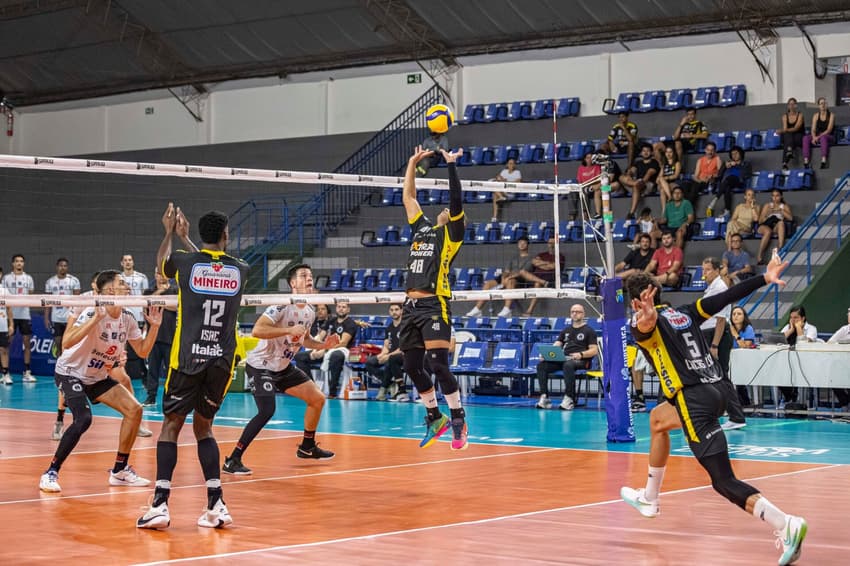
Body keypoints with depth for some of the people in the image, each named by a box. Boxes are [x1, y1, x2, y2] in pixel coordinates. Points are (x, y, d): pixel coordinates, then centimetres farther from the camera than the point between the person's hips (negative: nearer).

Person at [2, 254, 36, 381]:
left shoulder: (28, 278, 10)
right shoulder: (6, 278, 4)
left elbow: (31, 295, 12)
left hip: (25, 315, 2)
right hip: (10, 314, -2)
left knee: (27, 343, 1)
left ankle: (27, 372, 6)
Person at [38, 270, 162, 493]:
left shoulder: (127, 319, -4)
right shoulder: (92, 313, -26)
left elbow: (142, 351, 5)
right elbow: (66, 343, -39)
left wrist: (154, 326, -8)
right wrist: (96, 319, -45)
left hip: (98, 377, 8)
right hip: (70, 372, -7)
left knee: (134, 409, -5)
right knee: (83, 418, -29)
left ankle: (120, 471, 8)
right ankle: (51, 473, -15)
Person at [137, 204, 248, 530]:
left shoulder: (185, 262, -2)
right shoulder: (240, 270, 6)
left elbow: (161, 263, 23)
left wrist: (170, 233, 38)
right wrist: (185, 238, 39)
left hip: (187, 360, -3)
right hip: (222, 362, 3)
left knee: (171, 426, 4)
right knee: (203, 428, 16)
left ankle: (160, 505, -6)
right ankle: (216, 505, 6)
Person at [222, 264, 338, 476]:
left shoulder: (309, 313, 4)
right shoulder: (282, 306, -21)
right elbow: (257, 331, -30)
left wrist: (324, 345, 4)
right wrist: (289, 330, -34)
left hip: (284, 367, 9)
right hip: (261, 365, -9)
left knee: (318, 398, 9)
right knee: (267, 411, -25)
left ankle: (307, 447, 29)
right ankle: (232, 461, -18)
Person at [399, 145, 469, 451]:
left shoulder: (451, 233, 4)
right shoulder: (422, 228, 21)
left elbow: (456, 199, -8)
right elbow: (408, 197, 28)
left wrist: (451, 165, -9)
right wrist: (413, 162, 28)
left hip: (434, 305, -7)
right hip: (411, 306, 7)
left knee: (437, 363, -13)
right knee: (412, 367, 8)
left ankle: (458, 420, -3)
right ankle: (435, 418, 22)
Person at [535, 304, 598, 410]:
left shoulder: (589, 331, 9)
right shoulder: (566, 330, 26)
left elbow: (594, 350, -1)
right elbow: (556, 346, 19)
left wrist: (581, 354, -20)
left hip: (581, 360, -6)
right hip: (564, 358, 6)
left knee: (568, 365, -42)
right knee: (541, 365, -19)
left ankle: (569, 399, -41)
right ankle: (544, 397, -26)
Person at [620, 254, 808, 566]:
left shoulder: (646, 323, -3)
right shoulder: (683, 312, 16)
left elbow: (644, 328, -29)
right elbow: (729, 296, 13)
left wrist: (646, 320, -52)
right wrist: (765, 278, 18)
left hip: (695, 400, -9)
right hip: (712, 392, 9)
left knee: (724, 481, -12)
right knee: (657, 418, 35)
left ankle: (786, 524, -30)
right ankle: (649, 498, 47)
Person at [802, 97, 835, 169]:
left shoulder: (831, 115, -2)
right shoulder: (816, 116, 10)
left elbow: (829, 130, -12)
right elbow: (813, 130, 1)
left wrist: (819, 137, -24)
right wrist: (814, 137, -20)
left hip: (829, 137, -4)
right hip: (818, 137, 4)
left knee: (823, 138, -40)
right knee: (806, 138, -24)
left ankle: (824, 161, -54)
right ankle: (806, 162, -39)